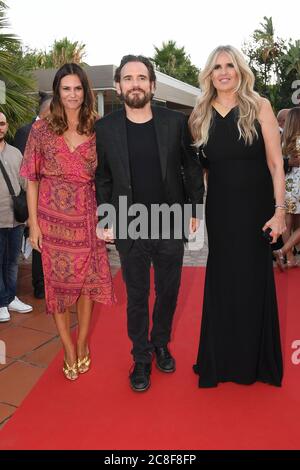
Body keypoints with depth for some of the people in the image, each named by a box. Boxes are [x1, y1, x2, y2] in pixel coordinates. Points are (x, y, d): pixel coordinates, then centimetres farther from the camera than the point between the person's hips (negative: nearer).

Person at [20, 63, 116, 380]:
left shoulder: (97, 129, 1)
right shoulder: (41, 129, 0)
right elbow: (32, 179, 0)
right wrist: (33, 222, -4)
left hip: (87, 217, 1)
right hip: (53, 217, 0)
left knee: (88, 280, 8)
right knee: (58, 281, 7)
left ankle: (82, 345, 29)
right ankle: (69, 350, 25)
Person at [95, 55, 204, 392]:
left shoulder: (176, 122, -2)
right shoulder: (105, 128, -2)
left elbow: (192, 168, 3)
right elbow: (102, 179, 2)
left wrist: (195, 209, 0)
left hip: (171, 225, 1)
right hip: (129, 230, -1)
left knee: (168, 291, 15)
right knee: (137, 297, 10)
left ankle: (161, 344, 39)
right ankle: (141, 357, 29)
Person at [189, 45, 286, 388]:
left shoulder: (259, 107, -2)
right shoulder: (201, 116, 6)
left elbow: (275, 163, -6)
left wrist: (279, 209, -12)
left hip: (255, 208, -2)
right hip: (220, 209, 3)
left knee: (253, 279, 7)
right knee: (222, 281, 10)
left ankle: (253, 359, 29)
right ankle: (222, 357, 28)